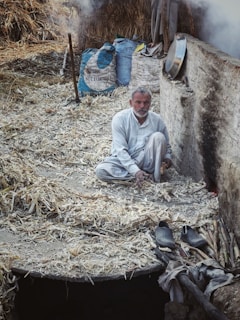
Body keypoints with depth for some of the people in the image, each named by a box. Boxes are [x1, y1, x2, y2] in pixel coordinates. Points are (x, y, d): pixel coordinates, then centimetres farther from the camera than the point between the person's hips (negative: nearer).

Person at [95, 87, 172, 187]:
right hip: (123, 160, -1)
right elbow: (120, 150, -20)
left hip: (146, 160, 1)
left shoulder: (157, 120, -4)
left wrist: (167, 157, -13)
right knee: (100, 170, -30)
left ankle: (156, 179, -20)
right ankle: (147, 176, -27)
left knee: (158, 136, -23)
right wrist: (135, 171, -33)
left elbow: (166, 145, 12)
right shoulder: (119, 118, -13)